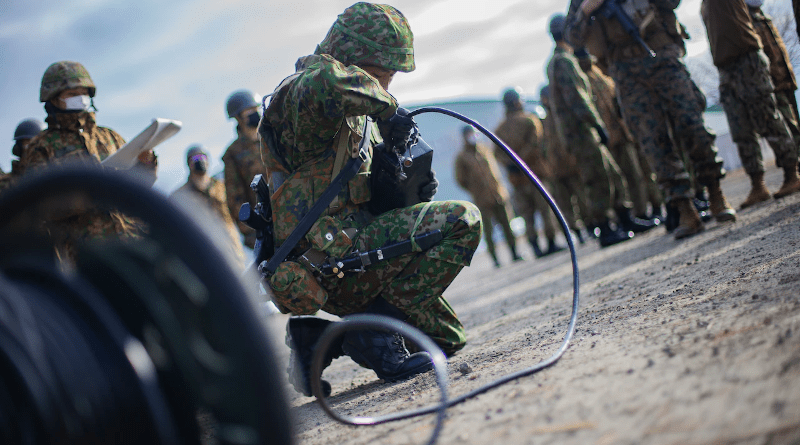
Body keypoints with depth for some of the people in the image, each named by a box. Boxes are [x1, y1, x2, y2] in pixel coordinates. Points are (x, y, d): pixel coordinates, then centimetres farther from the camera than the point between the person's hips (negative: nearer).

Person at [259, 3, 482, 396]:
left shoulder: (357, 113, 22)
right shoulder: (296, 94, -9)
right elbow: (328, 82, -35)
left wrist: (410, 191, 6)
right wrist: (387, 109, -18)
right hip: (328, 258, -10)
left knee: (446, 336, 23)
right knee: (461, 221, -19)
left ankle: (319, 339, 14)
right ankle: (378, 325, -14)